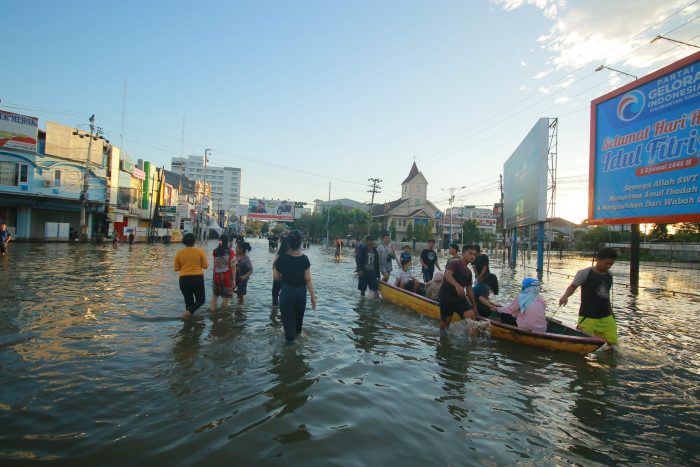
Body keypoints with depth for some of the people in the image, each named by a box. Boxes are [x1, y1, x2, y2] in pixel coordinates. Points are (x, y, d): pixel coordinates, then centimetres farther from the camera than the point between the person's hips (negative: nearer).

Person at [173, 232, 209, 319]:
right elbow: (205, 266, -1)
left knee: (188, 301, 14)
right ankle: (189, 311, -14)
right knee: (201, 299, 10)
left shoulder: (179, 253, 3)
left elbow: (176, 268, 8)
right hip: (197, 278, -2)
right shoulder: (200, 251, -3)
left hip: (184, 279, 3)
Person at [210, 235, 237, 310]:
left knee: (215, 294, 20)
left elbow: (215, 265, 12)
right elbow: (233, 267, -12)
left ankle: (213, 309, 21)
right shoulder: (231, 252, -11)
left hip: (216, 275, 4)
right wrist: (234, 279, -8)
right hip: (227, 276, -4)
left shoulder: (215, 251, -1)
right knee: (226, 296, 6)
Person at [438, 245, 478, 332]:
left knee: (471, 316, -14)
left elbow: (469, 290, 20)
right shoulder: (454, 264, -10)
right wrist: (457, 285, -49)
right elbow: (447, 275, -31)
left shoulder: (468, 272, 14)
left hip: (459, 297, 6)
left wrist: (474, 306, 19)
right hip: (446, 296, -6)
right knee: (446, 321, 2)